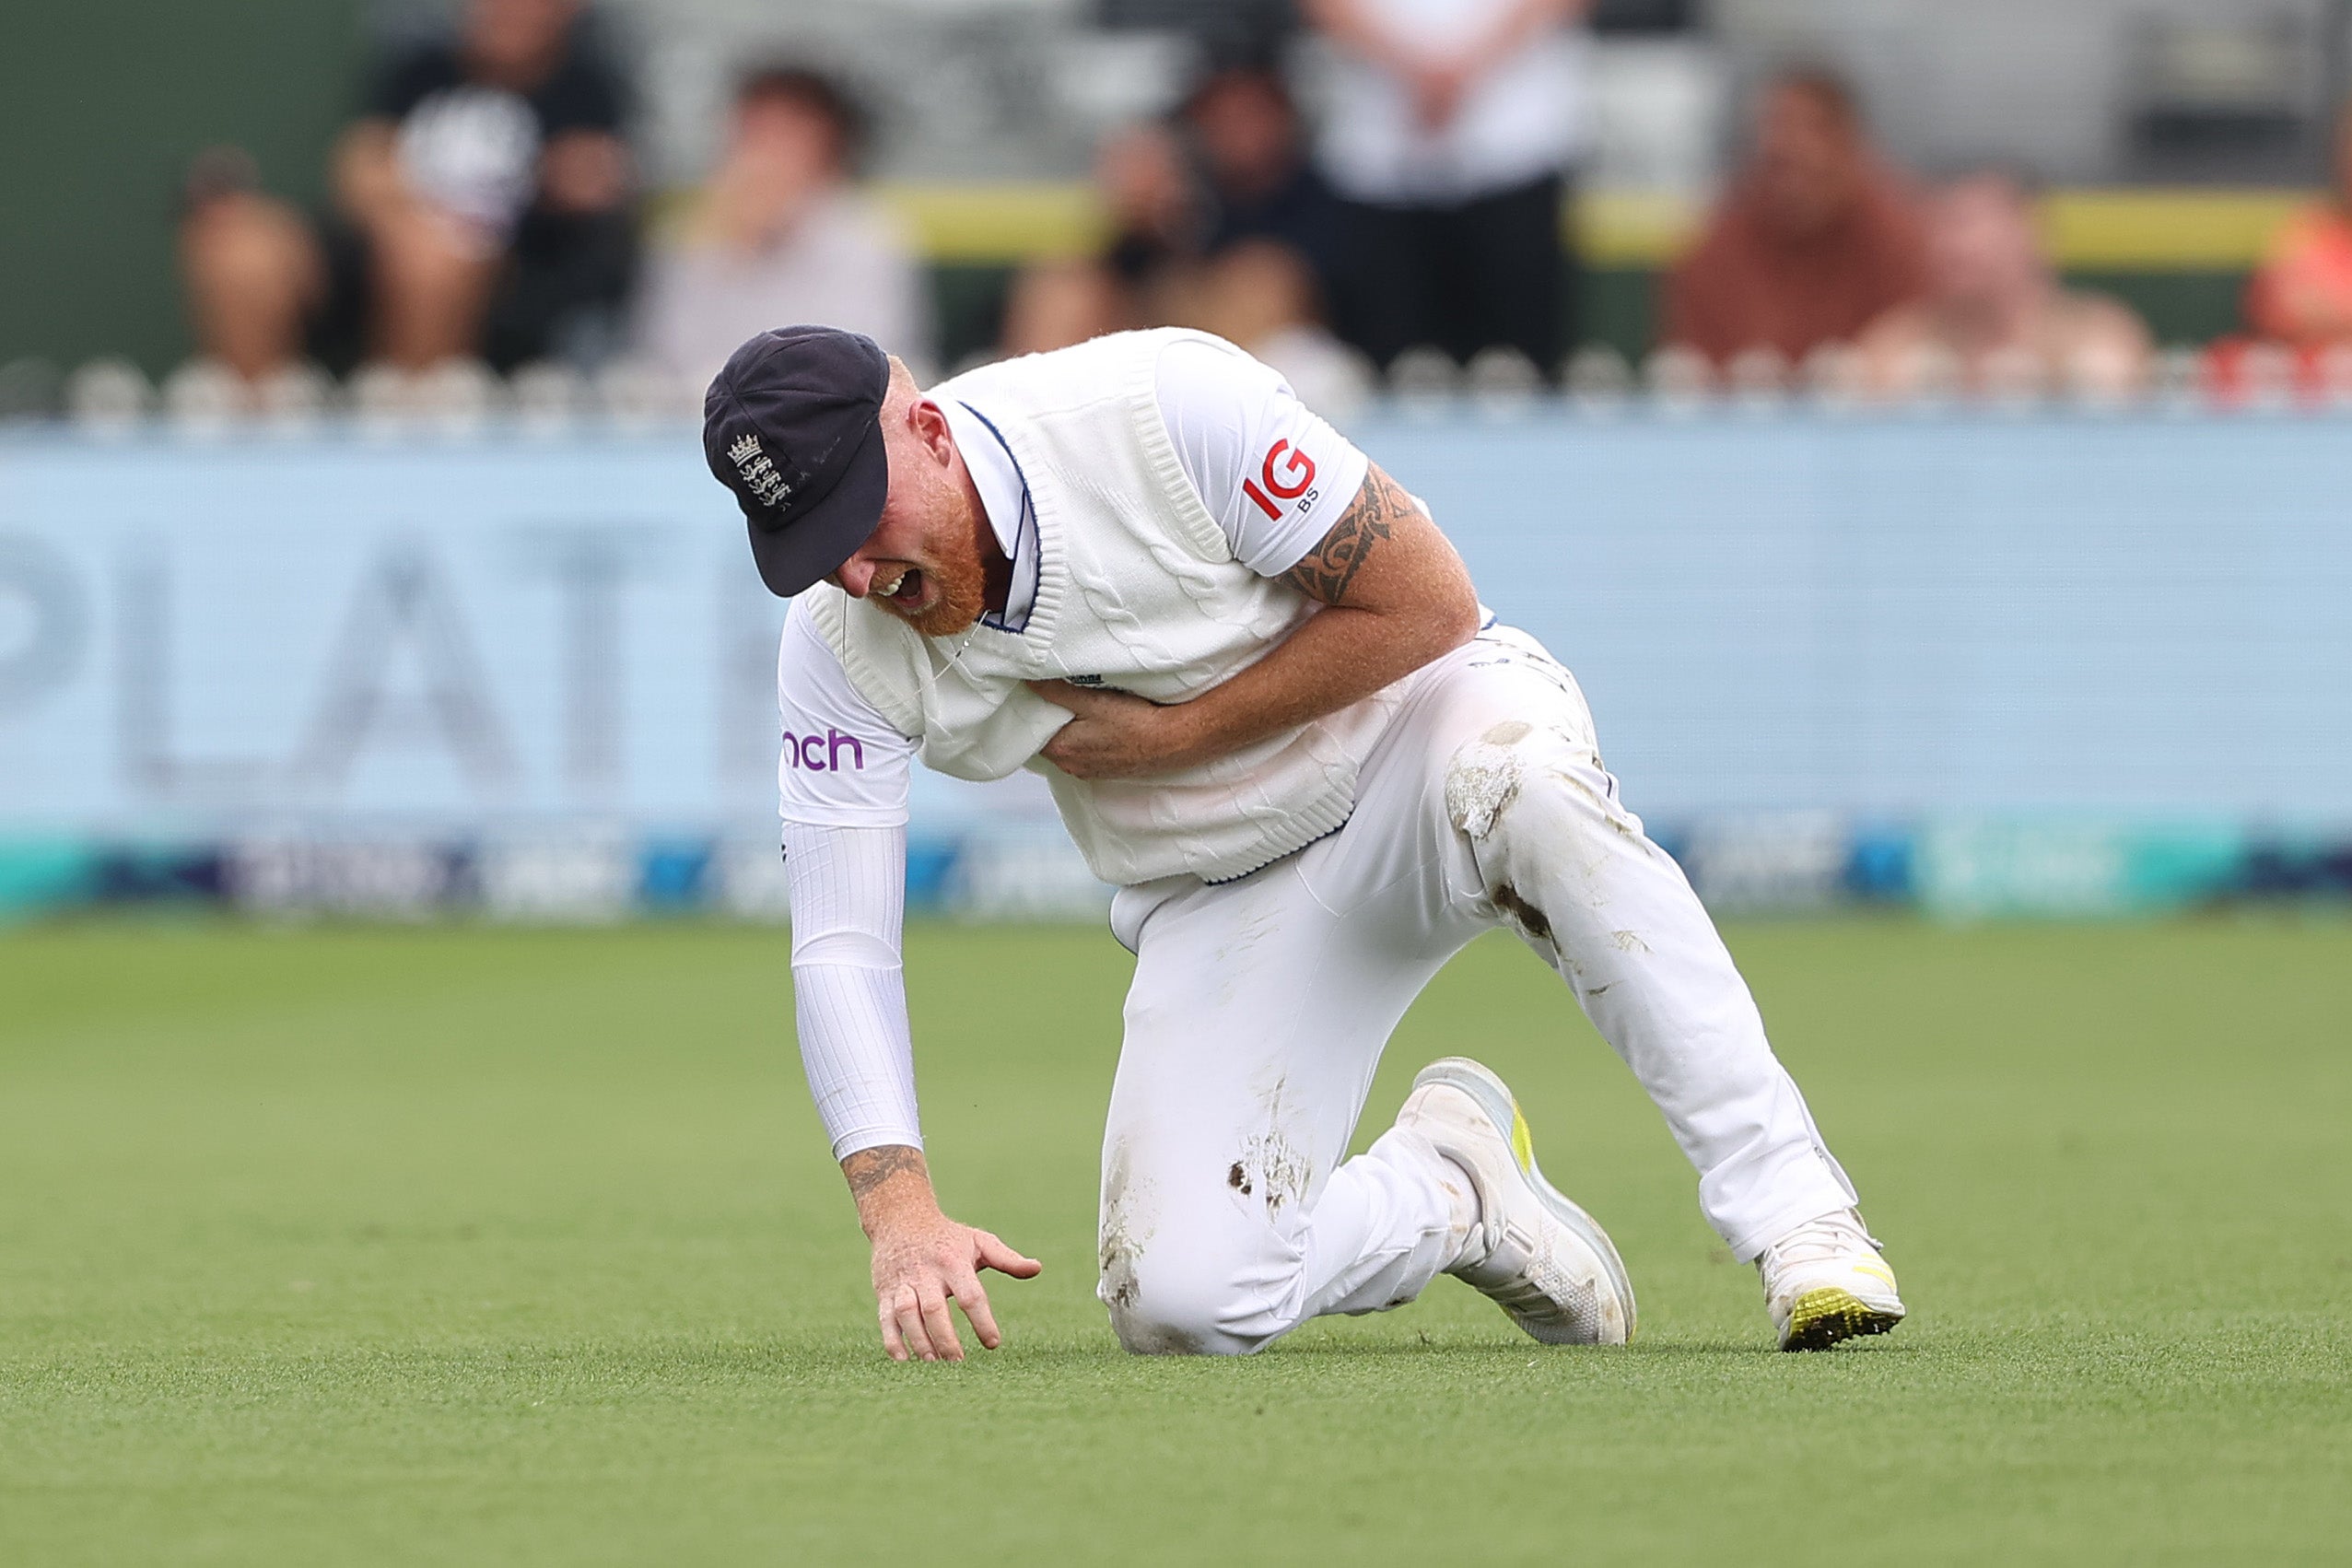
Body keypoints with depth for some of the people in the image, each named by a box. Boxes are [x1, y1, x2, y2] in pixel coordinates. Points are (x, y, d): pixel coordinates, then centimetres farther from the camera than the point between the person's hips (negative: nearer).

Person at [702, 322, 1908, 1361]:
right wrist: (902, 1215, -31)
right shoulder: (840, 643, -15)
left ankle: (1784, 1201, -35)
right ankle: (1447, 1188, 14)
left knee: (1520, 787, -42)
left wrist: (1164, 736, -20)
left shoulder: (1161, 408, -26)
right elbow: (839, 944, -17)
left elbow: (1426, 603, -20)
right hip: (1222, 906, 4)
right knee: (1179, 1300, -17)